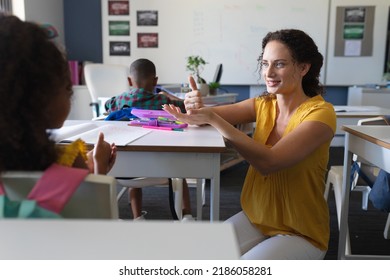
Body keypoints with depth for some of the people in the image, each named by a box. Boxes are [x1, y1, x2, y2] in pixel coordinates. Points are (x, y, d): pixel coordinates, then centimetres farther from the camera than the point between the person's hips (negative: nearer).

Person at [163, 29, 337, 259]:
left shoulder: (320, 113, -18)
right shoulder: (263, 105, 0)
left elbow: (268, 162, -30)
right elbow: (215, 115, -10)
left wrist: (213, 119, -31)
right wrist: (195, 112, -34)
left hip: (301, 233, -4)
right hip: (255, 218, 5)